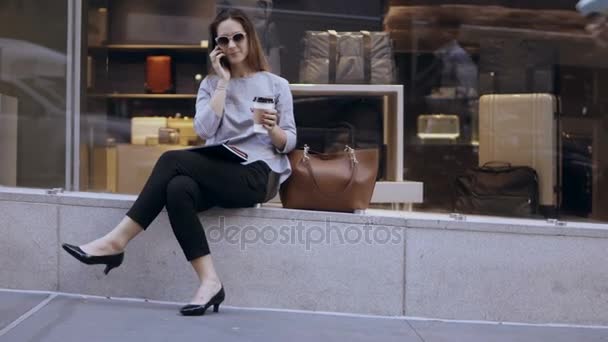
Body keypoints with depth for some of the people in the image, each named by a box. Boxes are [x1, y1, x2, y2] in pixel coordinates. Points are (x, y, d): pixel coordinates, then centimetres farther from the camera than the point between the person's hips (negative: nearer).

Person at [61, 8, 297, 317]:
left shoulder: (277, 85, 9)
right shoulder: (211, 84, 17)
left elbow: (288, 143, 5)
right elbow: (205, 131, -2)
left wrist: (273, 130, -17)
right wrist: (223, 81, -1)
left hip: (259, 175, -4)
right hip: (217, 174, 4)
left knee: (173, 160, -26)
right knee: (178, 189, -33)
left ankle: (117, 241, -22)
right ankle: (209, 281, -33)